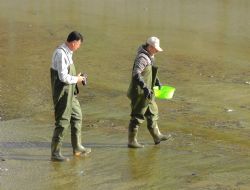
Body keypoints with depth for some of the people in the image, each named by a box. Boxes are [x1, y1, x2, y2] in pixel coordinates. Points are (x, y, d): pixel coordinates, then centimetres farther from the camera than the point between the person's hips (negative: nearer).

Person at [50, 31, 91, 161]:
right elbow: (63, 77, -25)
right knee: (63, 121, -7)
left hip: (70, 92, 10)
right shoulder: (61, 54, -22)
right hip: (63, 93, -10)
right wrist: (77, 79, -10)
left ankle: (77, 148, 31)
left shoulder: (67, 52, 9)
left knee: (77, 116, 20)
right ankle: (55, 153, -1)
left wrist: (77, 77, 8)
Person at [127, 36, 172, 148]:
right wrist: (145, 87, -39)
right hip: (140, 92, -10)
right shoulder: (142, 58, -22)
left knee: (153, 113, 20)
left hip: (147, 93, 10)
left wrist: (157, 81, 31)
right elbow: (136, 74, -34)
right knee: (137, 116, -3)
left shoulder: (150, 57, 10)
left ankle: (157, 136, 32)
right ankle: (132, 141, 5)